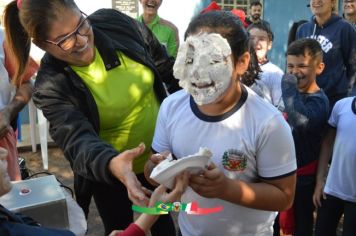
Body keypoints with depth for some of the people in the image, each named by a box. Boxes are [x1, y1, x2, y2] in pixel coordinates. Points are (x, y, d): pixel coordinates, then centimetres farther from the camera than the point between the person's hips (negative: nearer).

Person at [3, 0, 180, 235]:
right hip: (110, 173, -2)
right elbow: (77, 140, -36)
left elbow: (167, 67, -2)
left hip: (160, 154, 3)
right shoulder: (51, 86, -23)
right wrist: (112, 164, -58)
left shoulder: (115, 22, -15)